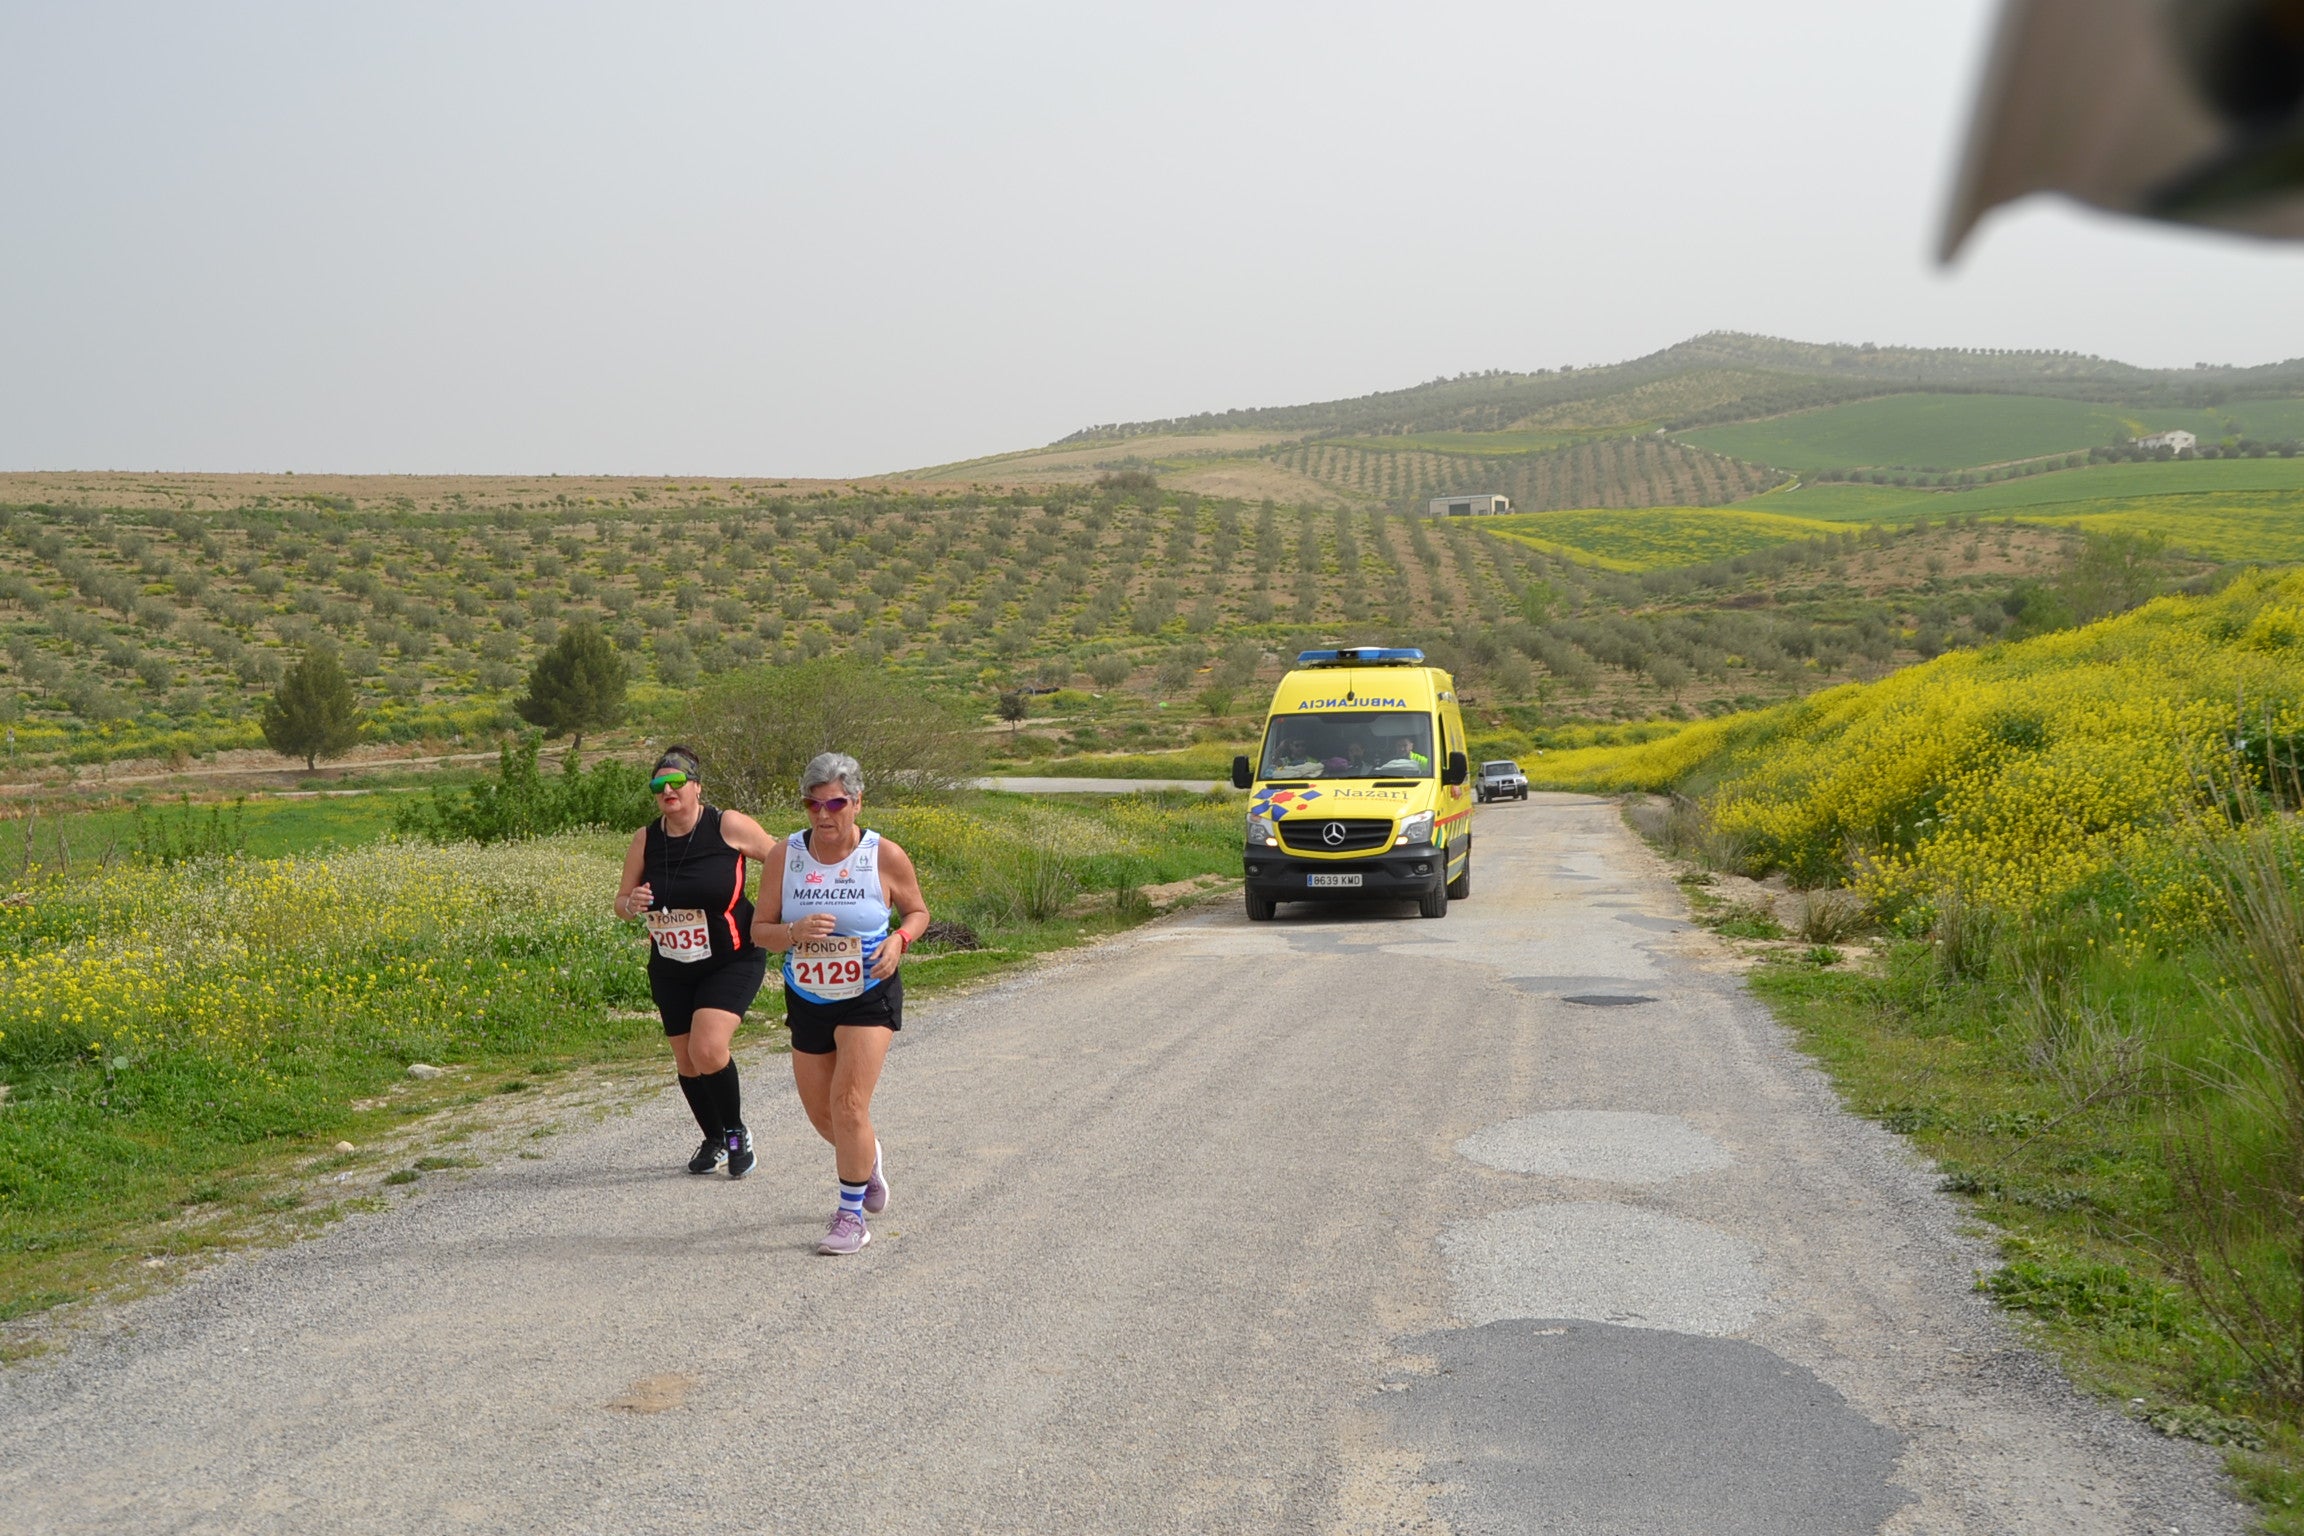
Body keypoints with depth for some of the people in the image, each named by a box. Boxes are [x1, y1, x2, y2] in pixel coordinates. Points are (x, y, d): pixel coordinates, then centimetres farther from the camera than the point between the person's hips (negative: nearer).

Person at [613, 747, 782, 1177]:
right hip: (671, 971, 5)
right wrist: (631, 904, -17)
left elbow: (778, 858, 0)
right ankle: (714, 1141, 34)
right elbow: (621, 903, 6)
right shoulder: (645, 840, -3)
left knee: (708, 1049, -21)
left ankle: (737, 1132, 4)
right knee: (686, 1060, 10)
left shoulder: (728, 826, -13)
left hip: (732, 963, -4)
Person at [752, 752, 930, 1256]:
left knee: (848, 1106, -15)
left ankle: (852, 1216, 1)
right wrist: (795, 933, -25)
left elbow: (917, 912, 4)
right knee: (820, 1113, 14)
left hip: (869, 997, -4)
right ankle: (868, 1158, 47)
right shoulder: (786, 855, -8)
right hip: (807, 1001, 4)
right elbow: (759, 929, -4)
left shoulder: (885, 857, -12)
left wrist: (899, 940, -18)